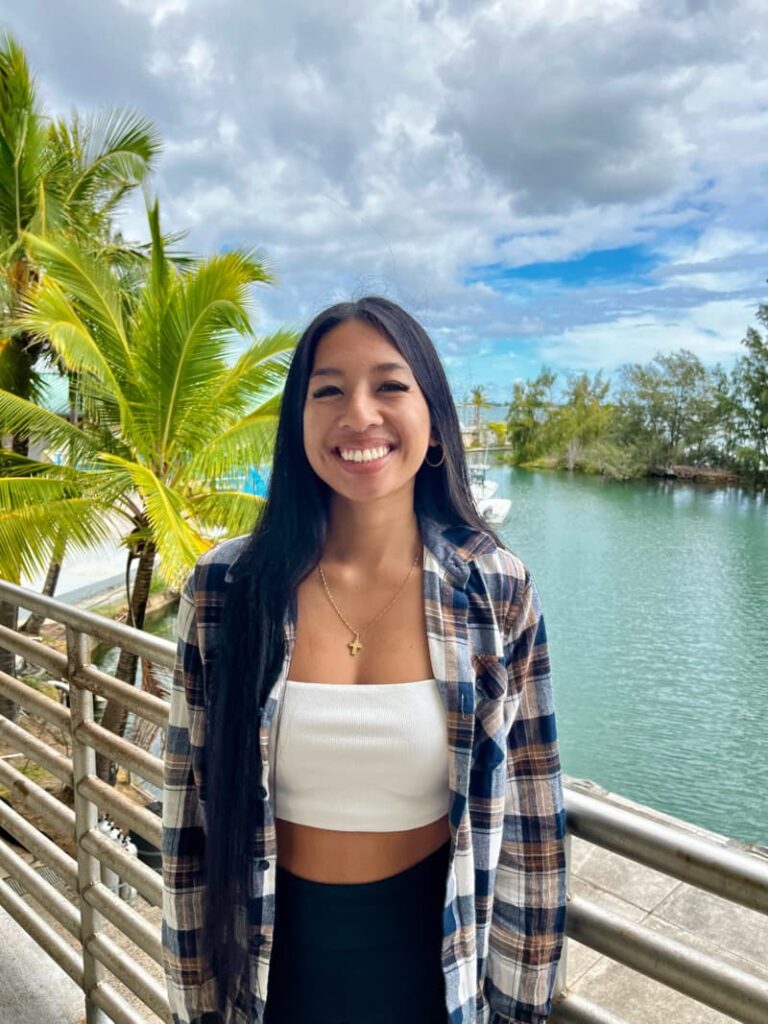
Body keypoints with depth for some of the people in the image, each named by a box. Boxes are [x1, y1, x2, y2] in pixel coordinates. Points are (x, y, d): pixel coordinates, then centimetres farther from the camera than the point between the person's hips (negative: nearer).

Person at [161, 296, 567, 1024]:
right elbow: (189, 808, -5)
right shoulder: (225, 587, -15)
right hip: (275, 954, 1)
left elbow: (529, 817, -6)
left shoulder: (499, 591, -15)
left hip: (437, 956, 0)